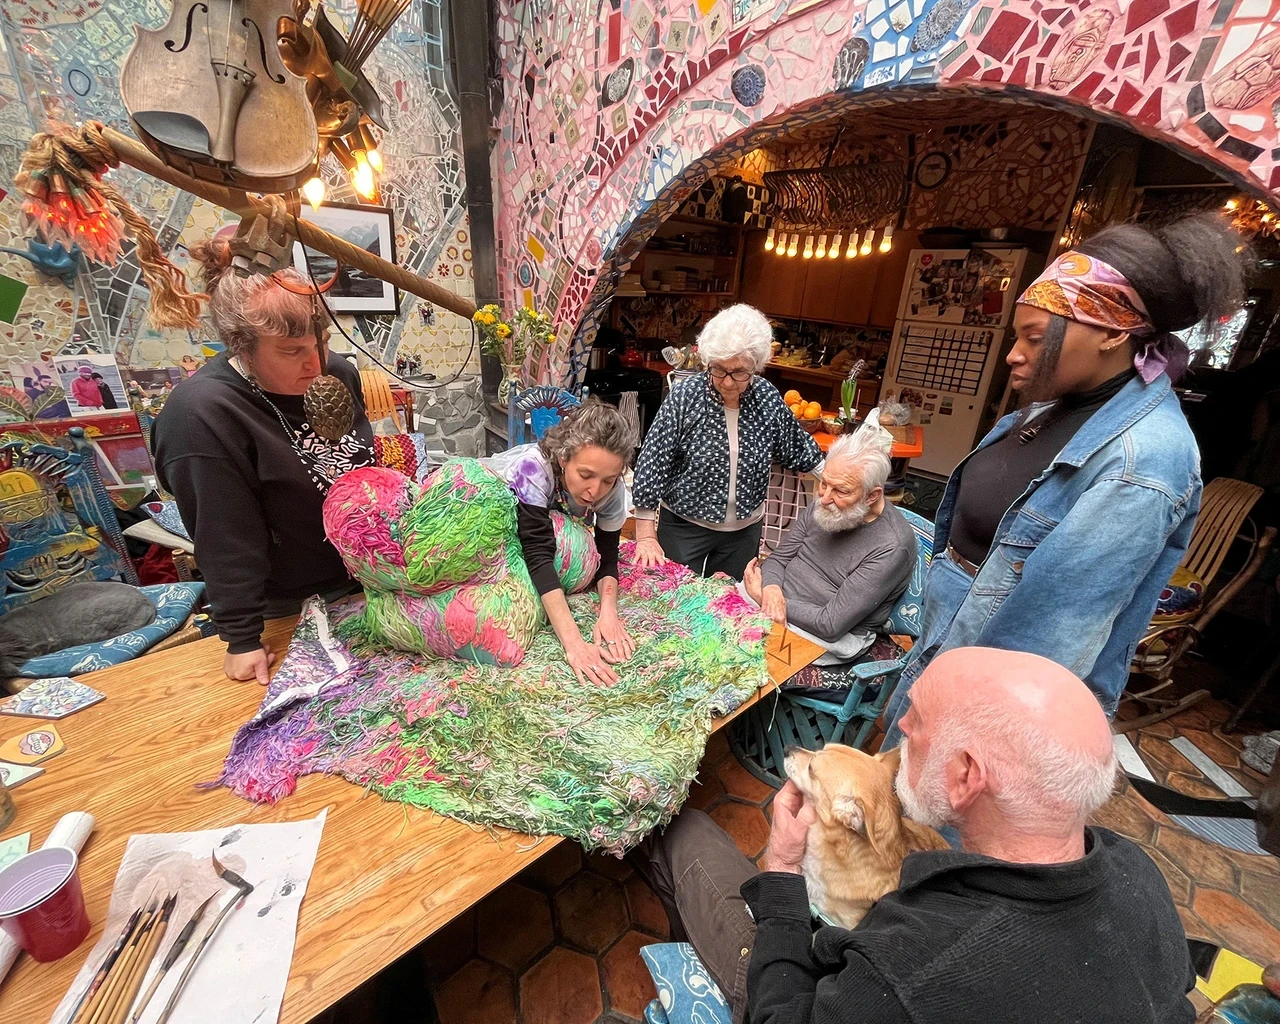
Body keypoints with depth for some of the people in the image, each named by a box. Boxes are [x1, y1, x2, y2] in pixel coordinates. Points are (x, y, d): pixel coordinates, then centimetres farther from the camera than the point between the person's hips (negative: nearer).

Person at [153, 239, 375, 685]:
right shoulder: (201, 413, -25)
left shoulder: (337, 372, -7)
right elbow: (228, 542, -22)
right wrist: (242, 638, -17)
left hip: (372, 579, 5)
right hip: (294, 610, -5)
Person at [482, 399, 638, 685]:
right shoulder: (533, 468, -43)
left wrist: (608, 612, -43)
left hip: (551, 519, 4)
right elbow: (539, 554, -49)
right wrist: (573, 643, -57)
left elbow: (606, 554, -23)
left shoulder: (612, 488, -29)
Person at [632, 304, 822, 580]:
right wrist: (646, 535, -16)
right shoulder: (685, 396, -17)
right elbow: (652, 463, -16)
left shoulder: (769, 399, -7)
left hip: (745, 531, 3)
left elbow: (799, 450, 9)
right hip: (683, 527, -3)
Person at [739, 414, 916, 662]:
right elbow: (778, 558, 3)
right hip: (782, 599, 6)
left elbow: (830, 625, -24)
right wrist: (772, 589, -21)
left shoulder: (891, 548, -24)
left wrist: (763, 596, -18)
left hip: (836, 638, -6)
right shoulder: (821, 507, -3)